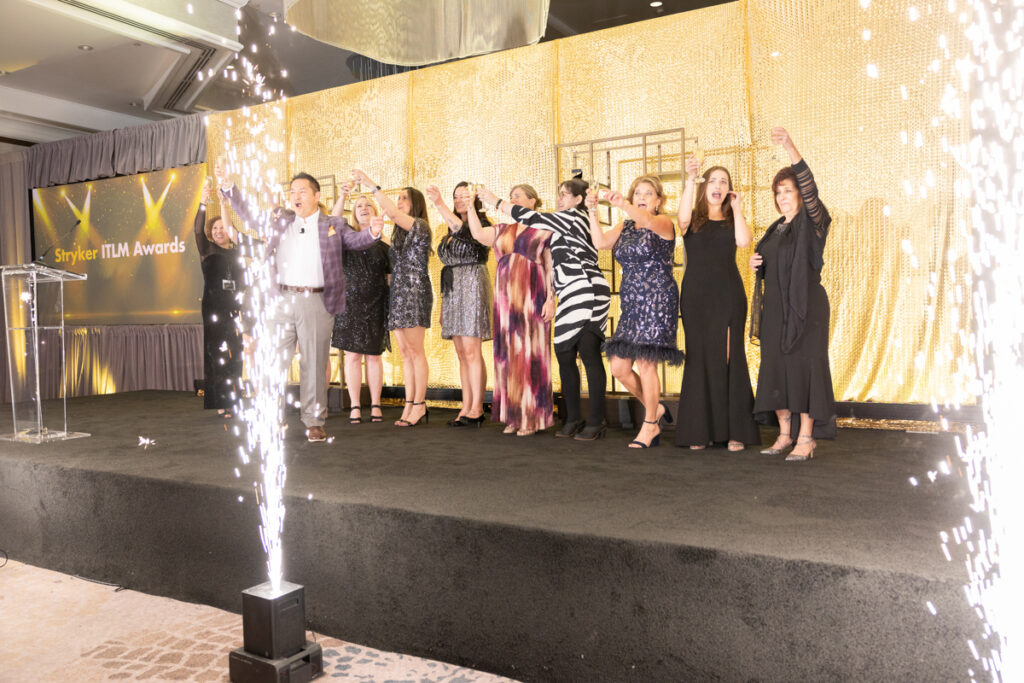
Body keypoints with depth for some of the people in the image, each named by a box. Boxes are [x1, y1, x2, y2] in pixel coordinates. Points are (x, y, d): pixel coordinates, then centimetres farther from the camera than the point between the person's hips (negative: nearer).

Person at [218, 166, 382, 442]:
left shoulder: (334, 225, 10)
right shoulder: (279, 220, 17)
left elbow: (355, 241, 4)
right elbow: (248, 214, 21)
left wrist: (373, 233, -17)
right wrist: (228, 186, 12)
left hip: (317, 303, -2)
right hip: (280, 301, 2)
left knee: (314, 364, 2)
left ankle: (314, 422, 11)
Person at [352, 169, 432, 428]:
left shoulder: (420, 226, -3)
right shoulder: (400, 232, 21)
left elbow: (393, 213, -16)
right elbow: (395, 267, 16)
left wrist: (371, 184, -13)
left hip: (415, 291, -8)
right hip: (397, 292, 8)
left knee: (415, 350, -9)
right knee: (405, 352, 5)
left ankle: (419, 404, -6)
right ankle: (410, 406, 7)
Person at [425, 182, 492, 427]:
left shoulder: (481, 223, -1)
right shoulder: (452, 231, 21)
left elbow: (464, 231, -25)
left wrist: (440, 205, -32)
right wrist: (443, 303, 17)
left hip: (471, 287, -8)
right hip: (452, 290, 8)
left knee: (471, 351, -11)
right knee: (462, 354, 6)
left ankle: (477, 409, -7)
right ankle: (466, 408, 8)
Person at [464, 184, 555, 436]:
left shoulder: (544, 231, 3)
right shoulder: (503, 230, 19)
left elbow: (552, 267, -3)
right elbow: (478, 234, 5)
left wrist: (551, 299, -11)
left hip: (532, 300, -5)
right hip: (506, 300, 5)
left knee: (530, 355, -5)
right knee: (509, 355, 4)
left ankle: (532, 418, 0)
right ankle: (513, 416, 9)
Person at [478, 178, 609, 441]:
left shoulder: (575, 218, -3)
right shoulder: (564, 224, 24)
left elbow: (532, 218, -4)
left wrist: (496, 202, 4)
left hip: (587, 293, -9)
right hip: (570, 300, 9)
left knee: (590, 356, -9)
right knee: (564, 355, 7)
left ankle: (596, 422, -6)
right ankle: (573, 419, 14)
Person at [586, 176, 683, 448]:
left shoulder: (664, 223, -1)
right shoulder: (625, 227, 17)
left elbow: (649, 221, -26)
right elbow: (600, 242, 0)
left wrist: (623, 205, -43)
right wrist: (593, 211, -13)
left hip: (657, 301, -7)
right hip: (631, 303, 7)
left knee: (646, 363, -9)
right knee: (618, 366, 3)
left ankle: (649, 426, 5)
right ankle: (656, 408, 24)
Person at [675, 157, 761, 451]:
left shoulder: (731, 220, 14)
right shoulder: (694, 220, 11)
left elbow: (744, 241, -8)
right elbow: (682, 218, -14)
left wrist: (737, 209, 2)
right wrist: (690, 180, -20)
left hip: (728, 295, 0)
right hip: (696, 295, 0)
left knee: (729, 357, -3)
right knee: (699, 358, -1)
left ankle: (735, 430, -1)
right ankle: (700, 430, 4)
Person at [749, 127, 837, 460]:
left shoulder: (812, 223, -3)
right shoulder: (775, 229, 17)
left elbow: (809, 187, -22)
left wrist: (790, 148, -36)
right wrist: (756, 264, 2)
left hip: (806, 305, -7)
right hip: (775, 307, 7)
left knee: (804, 364, -6)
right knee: (775, 366, 5)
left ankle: (806, 438, 0)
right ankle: (785, 434, 14)